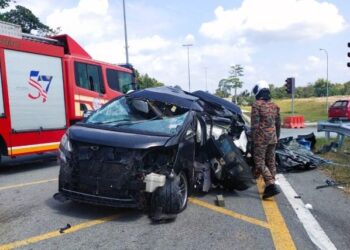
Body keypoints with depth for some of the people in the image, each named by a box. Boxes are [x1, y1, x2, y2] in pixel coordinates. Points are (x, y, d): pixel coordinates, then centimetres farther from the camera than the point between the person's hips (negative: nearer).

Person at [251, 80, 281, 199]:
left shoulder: (256, 105, -9)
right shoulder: (274, 106, 11)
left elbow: (254, 124, -13)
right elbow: (278, 124, 16)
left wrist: (253, 139, -7)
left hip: (261, 138, -7)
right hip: (272, 138, 7)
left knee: (260, 162, -2)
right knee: (271, 162, 13)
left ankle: (271, 185, -13)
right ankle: (270, 186, 20)